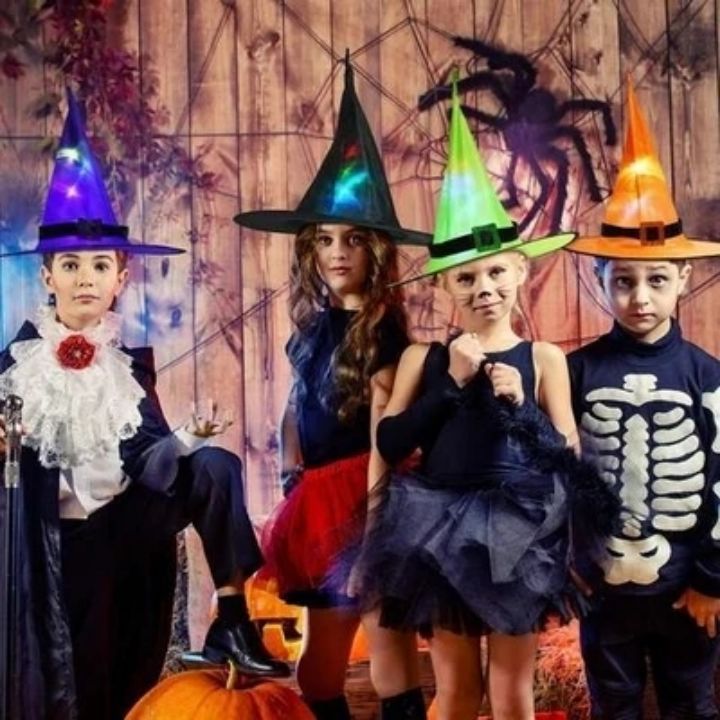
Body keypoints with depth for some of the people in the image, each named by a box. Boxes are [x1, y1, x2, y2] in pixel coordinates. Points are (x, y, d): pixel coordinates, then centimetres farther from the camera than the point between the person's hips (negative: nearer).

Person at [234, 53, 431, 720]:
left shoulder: (380, 325, -11)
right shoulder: (316, 319, 9)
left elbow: (382, 425, -14)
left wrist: (373, 507, -16)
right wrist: (294, 479, 9)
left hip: (354, 489, -7)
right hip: (318, 493, 7)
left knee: (322, 665, -1)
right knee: (324, 658, 13)